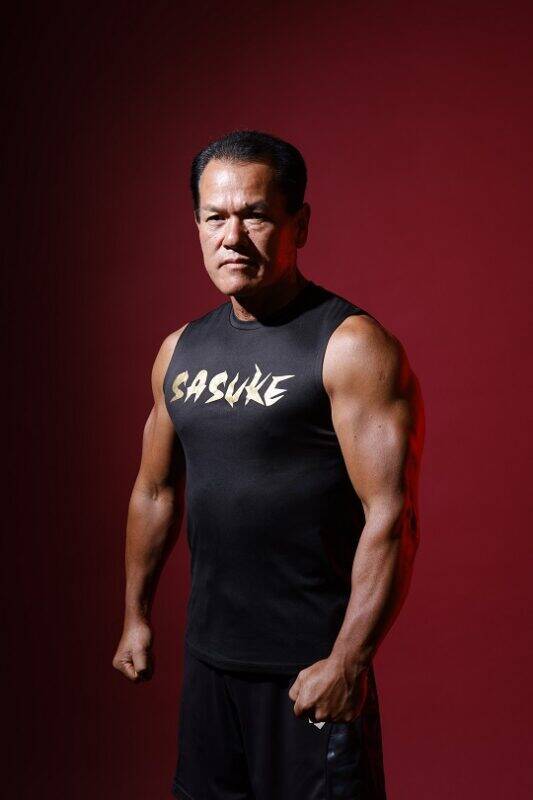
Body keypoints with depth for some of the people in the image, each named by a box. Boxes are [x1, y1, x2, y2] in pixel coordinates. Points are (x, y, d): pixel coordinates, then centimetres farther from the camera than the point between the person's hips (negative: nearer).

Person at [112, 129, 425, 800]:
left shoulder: (353, 346, -14)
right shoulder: (179, 350, 6)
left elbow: (391, 518, -18)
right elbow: (155, 492, 16)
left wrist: (347, 661, -20)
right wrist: (136, 614, 18)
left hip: (311, 663, -6)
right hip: (208, 652, 6)